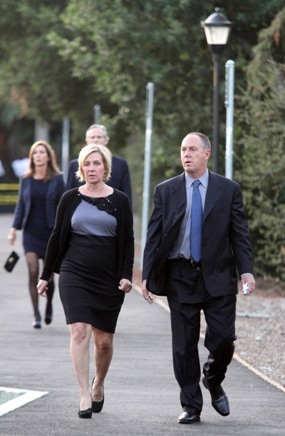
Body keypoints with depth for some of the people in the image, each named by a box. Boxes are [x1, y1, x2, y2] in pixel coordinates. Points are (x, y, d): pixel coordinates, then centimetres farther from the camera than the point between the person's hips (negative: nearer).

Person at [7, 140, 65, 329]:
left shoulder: (57, 179, -2)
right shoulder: (26, 180, 5)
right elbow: (21, 206, 10)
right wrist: (14, 229, 2)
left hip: (51, 233, -1)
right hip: (31, 233, 1)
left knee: (48, 276, 3)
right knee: (33, 273, -9)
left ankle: (49, 305, 33)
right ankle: (36, 315, -3)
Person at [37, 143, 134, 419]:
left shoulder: (119, 201, 4)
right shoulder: (70, 199, 5)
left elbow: (128, 241, 4)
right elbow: (57, 237, 9)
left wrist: (126, 275, -8)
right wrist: (45, 275, 8)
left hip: (109, 279, 1)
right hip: (75, 274, -1)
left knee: (104, 340, 5)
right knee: (79, 331, -16)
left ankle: (98, 386, 31)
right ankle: (84, 396, -16)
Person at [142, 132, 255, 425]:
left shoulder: (228, 190, 4)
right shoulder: (165, 191, 6)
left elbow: (239, 234, 3)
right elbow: (154, 236, 5)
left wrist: (246, 270, -9)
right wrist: (147, 275, -1)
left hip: (218, 277, -1)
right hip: (180, 277, 1)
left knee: (223, 340, -5)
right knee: (184, 345, 2)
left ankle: (213, 381, 25)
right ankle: (191, 406, 11)